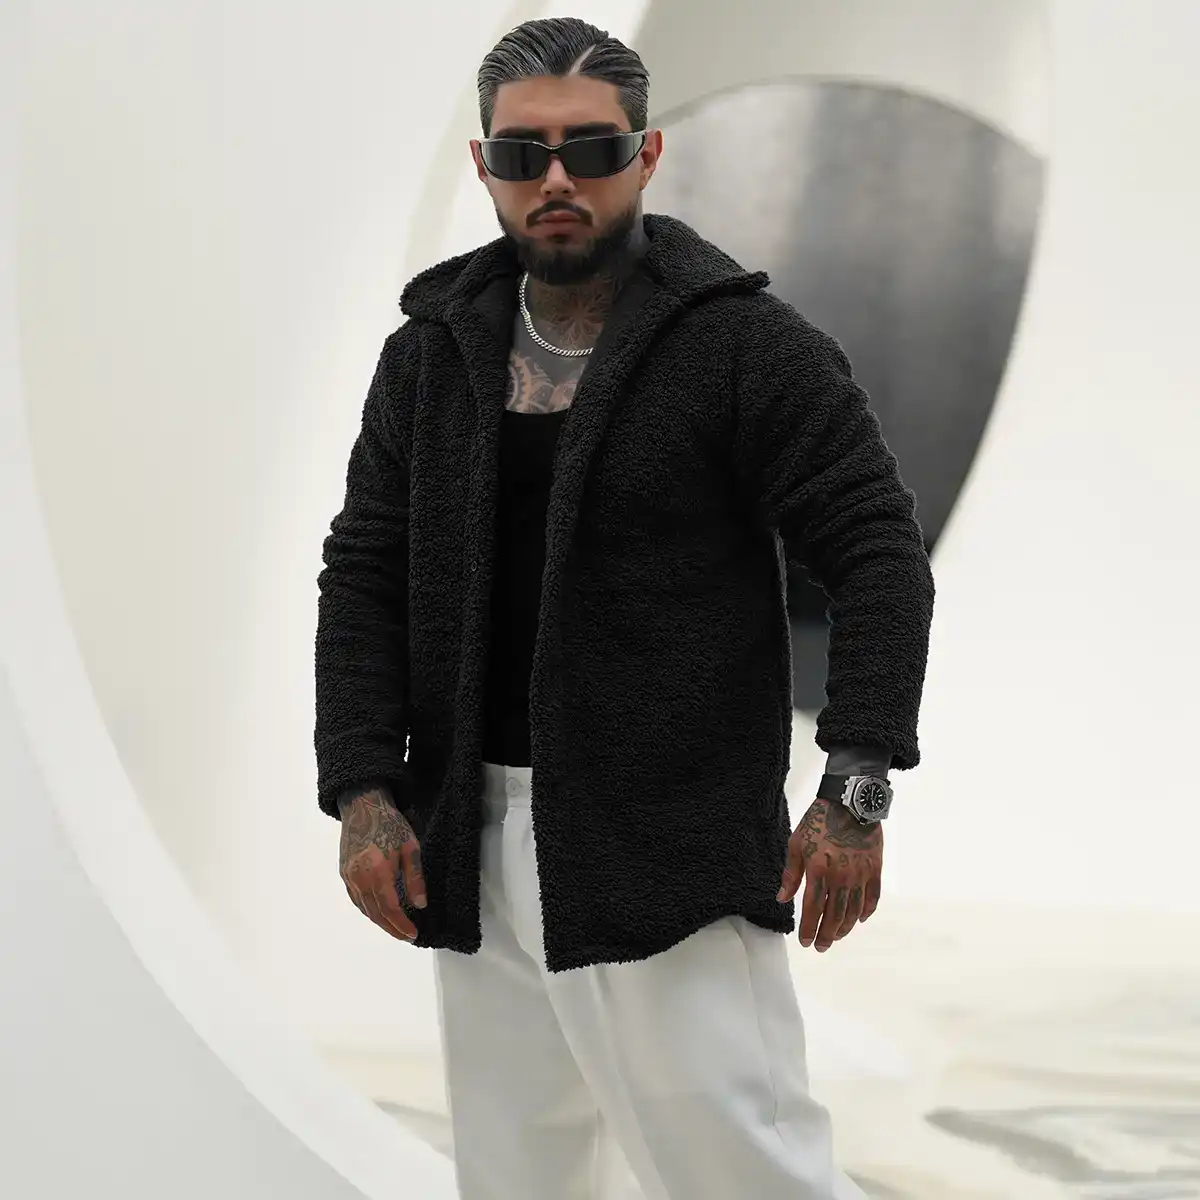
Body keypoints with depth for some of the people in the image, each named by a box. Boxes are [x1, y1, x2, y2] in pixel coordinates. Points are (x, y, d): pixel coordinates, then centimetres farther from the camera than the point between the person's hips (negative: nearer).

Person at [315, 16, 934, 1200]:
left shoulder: (747, 344, -6)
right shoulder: (432, 352, 9)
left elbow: (878, 555, -7)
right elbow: (365, 574, 11)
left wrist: (856, 787, -16)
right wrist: (362, 789, -1)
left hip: (664, 854, -5)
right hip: (475, 846, 5)